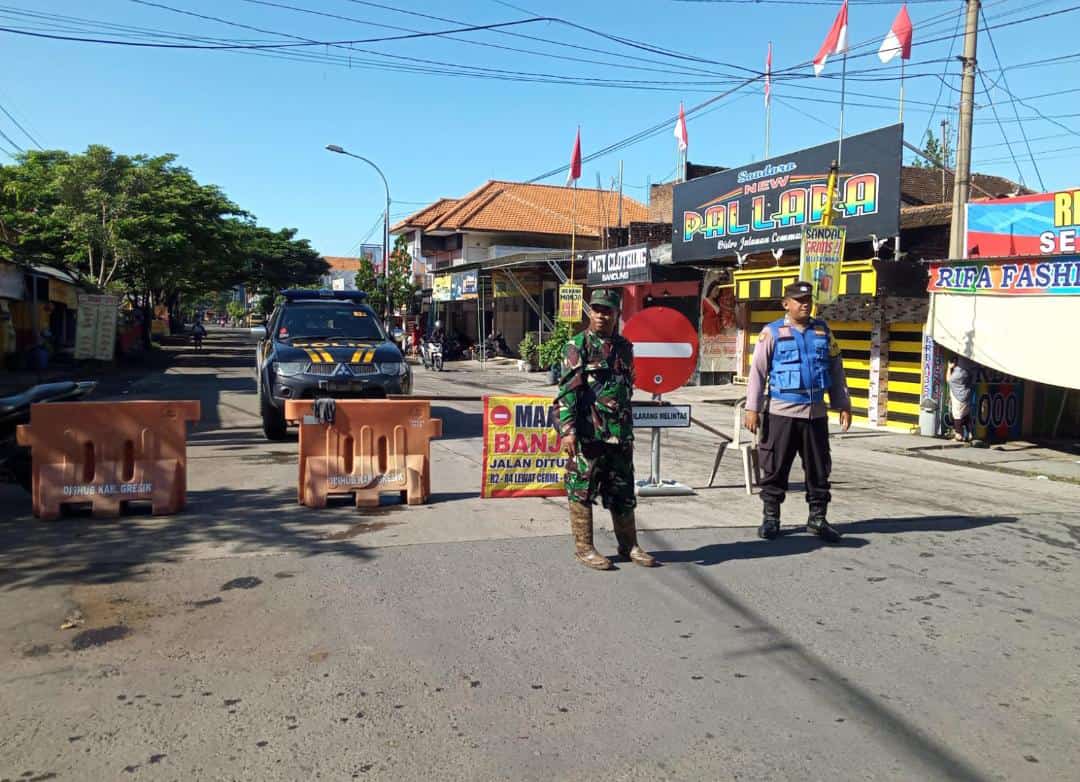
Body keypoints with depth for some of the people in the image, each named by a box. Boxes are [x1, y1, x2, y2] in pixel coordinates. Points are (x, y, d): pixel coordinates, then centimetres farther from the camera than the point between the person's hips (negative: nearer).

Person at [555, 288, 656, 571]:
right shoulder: (578, 345, -5)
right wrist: (567, 429, -20)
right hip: (587, 432, -6)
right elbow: (568, 389, -11)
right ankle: (584, 547, 13)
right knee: (582, 490, 2)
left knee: (623, 491, 12)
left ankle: (629, 545, 24)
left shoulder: (625, 348, 13)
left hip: (620, 434, 6)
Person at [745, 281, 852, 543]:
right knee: (775, 467, 2)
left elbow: (836, 370, 15)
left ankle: (817, 517, 19)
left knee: (818, 468, 8)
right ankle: (770, 518, 13)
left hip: (816, 412, 4)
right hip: (781, 412, -3)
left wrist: (844, 405, 11)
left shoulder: (823, 331, 11)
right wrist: (752, 408, -9)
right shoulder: (772, 333, -1)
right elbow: (757, 371, -3)